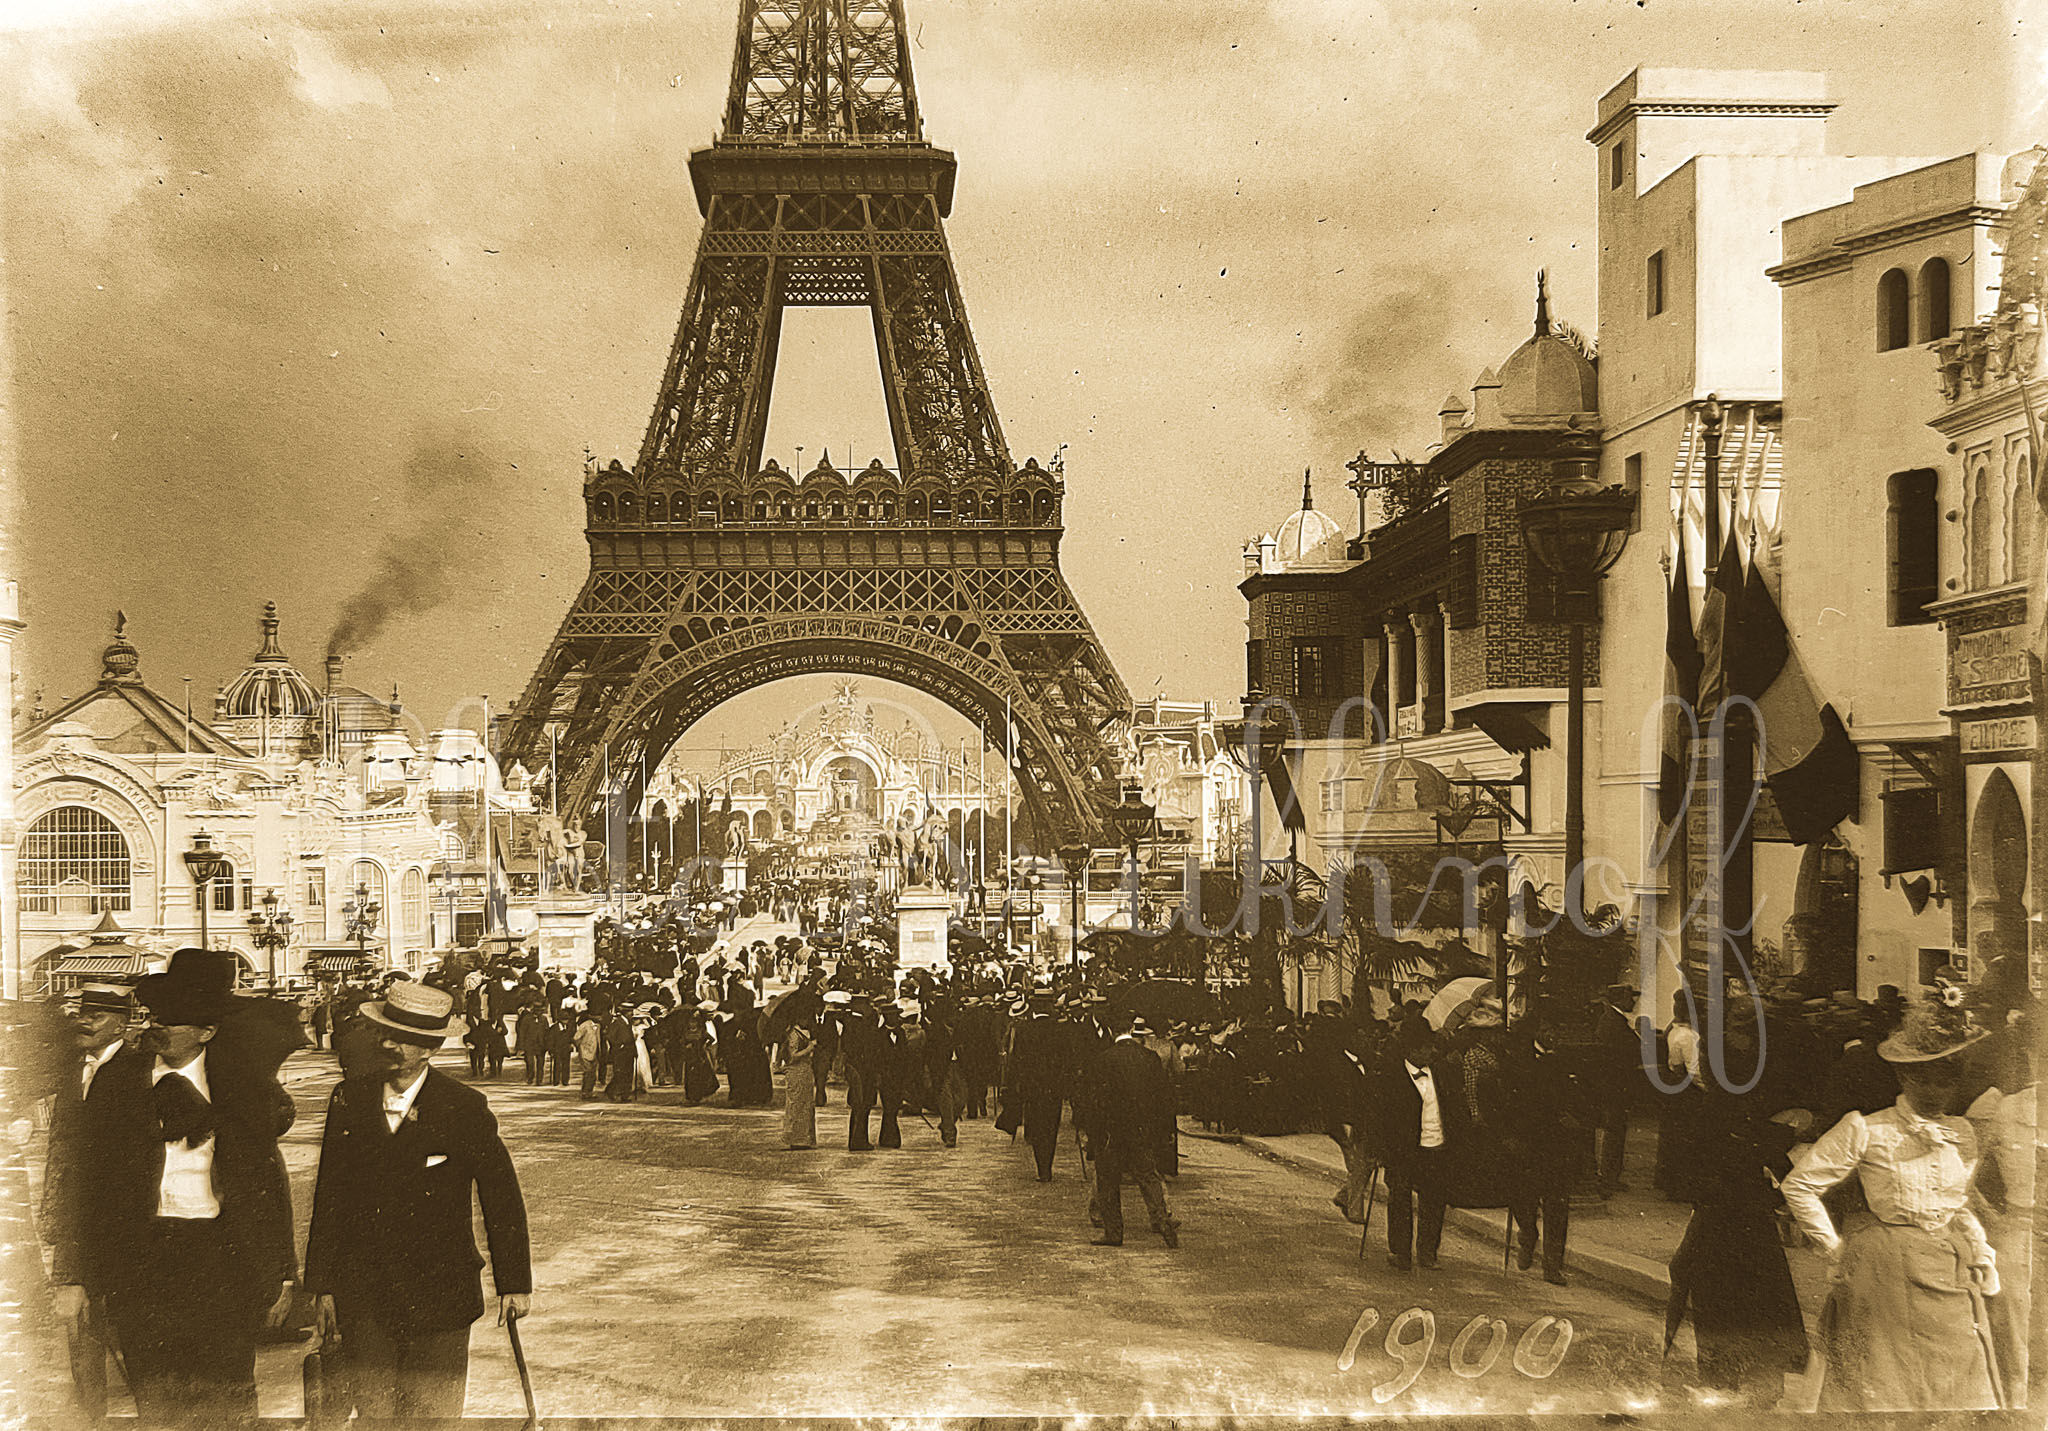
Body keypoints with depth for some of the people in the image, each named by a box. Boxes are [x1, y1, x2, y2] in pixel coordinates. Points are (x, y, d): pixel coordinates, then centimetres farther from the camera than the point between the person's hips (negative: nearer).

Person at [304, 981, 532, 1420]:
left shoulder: (465, 1109, -6)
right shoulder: (350, 1100, 2)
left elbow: (502, 1198, 0)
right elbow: (329, 1198, 7)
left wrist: (514, 1283, 1)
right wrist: (322, 1286, 5)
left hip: (437, 1298, -2)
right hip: (361, 1297, 2)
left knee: (431, 1414, 3)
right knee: (367, 1410, 2)